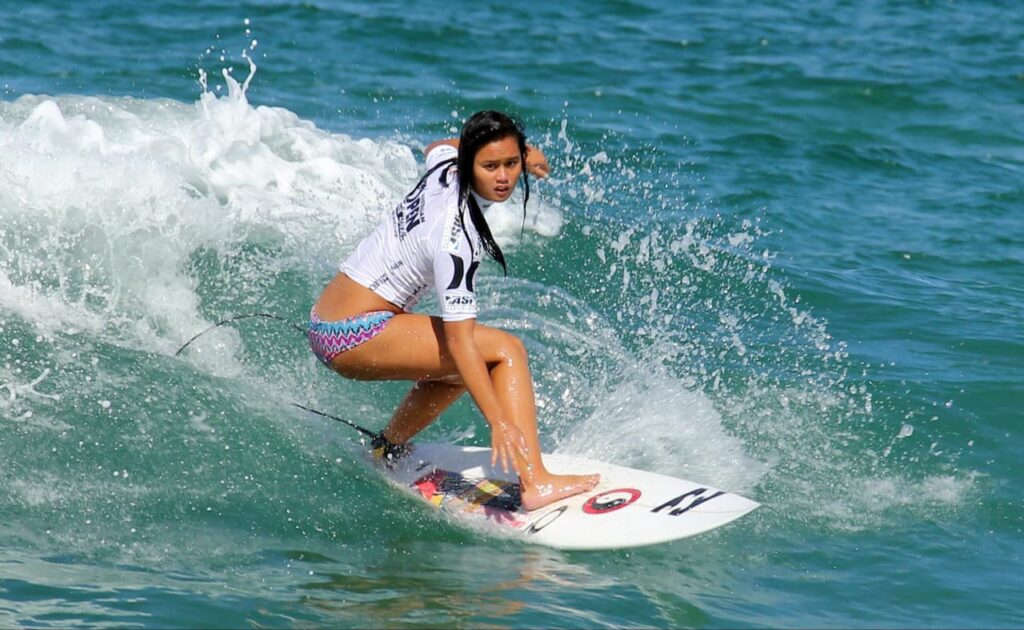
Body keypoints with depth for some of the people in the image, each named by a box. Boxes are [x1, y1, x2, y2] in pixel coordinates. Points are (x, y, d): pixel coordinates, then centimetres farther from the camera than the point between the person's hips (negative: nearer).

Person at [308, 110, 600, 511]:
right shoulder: (456, 235, -23)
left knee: (463, 368, 28)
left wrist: (519, 151, 24)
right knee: (506, 350, -15)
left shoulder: (446, 166, 0)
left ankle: (388, 449, 37)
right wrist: (498, 422, -32)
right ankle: (536, 483, -26)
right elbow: (459, 339, -27)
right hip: (356, 338, -10)